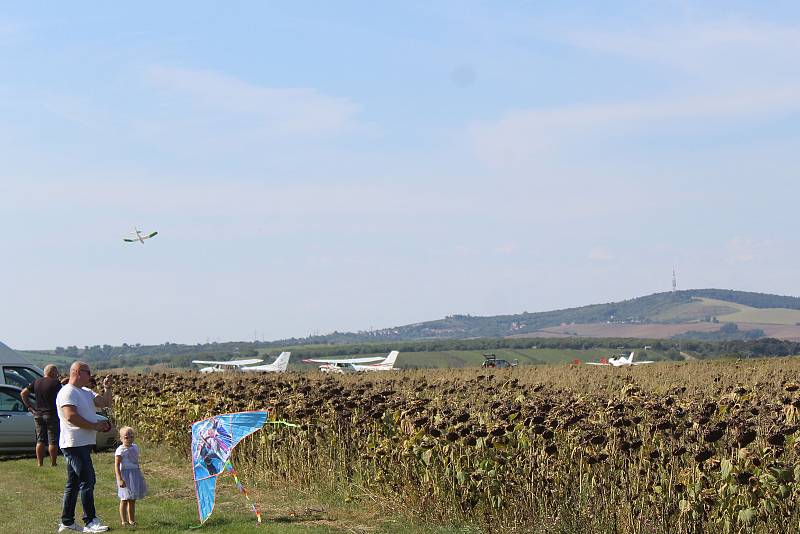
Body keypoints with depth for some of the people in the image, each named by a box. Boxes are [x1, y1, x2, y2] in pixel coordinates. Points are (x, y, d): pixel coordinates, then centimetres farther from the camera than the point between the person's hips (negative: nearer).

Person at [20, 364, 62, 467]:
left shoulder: (36, 382, 8)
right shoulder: (55, 383, -9)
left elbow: (23, 393, 10)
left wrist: (29, 406, 10)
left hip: (38, 415, 5)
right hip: (51, 415, -5)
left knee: (40, 440, 9)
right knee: (53, 441, 0)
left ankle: (40, 463, 9)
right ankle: (53, 464, 0)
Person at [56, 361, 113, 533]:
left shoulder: (86, 392, 18)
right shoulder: (68, 392, -12)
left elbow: (105, 402, 15)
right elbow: (71, 416, -24)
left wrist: (107, 388, -1)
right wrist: (95, 426, -19)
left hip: (84, 444, 10)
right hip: (74, 444, -10)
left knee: (73, 483, 12)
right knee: (87, 480, -11)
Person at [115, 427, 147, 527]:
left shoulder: (135, 447, 10)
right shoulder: (120, 450, -12)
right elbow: (116, 466, -15)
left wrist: (140, 476, 23)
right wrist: (120, 479, -22)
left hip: (135, 474, 6)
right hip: (125, 475, -6)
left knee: (132, 499, 11)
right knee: (124, 499, -2)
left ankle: (131, 519, 18)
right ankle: (123, 520, 3)